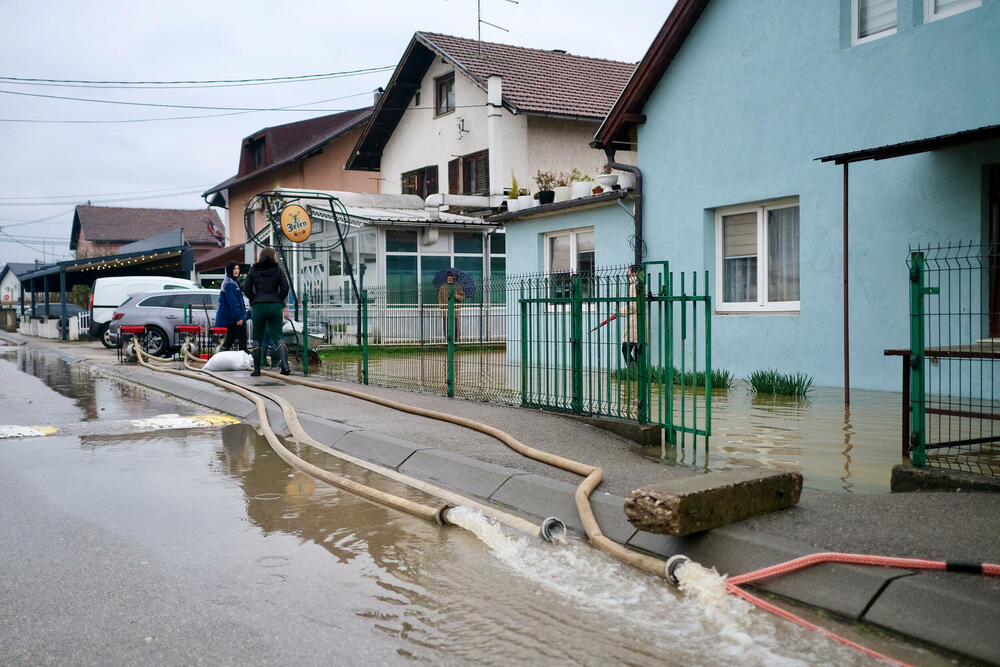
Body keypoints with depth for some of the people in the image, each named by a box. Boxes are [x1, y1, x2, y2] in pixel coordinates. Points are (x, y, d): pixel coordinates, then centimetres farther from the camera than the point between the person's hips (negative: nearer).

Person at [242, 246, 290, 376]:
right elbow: (285, 288, -3)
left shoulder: (253, 270, 5)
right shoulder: (278, 269, 3)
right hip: (275, 306, 0)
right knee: (278, 336, 5)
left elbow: (247, 289, -1)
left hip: (258, 307, 0)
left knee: (257, 338, 10)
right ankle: (285, 365, -11)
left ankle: (256, 369, 9)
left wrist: (255, 300, 11)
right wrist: (278, 301, 10)